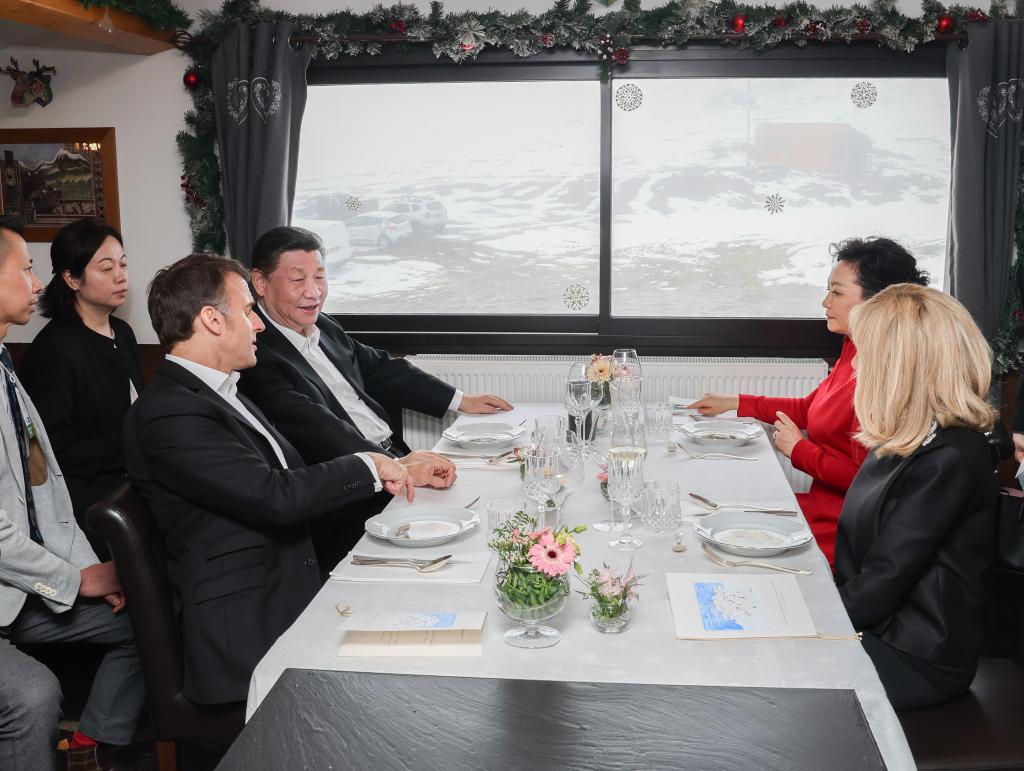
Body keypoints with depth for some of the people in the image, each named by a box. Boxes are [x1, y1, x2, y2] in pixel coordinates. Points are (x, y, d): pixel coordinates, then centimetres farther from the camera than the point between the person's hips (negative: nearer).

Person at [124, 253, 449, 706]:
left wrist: (396, 471, 8)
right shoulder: (167, 414, -15)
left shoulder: (223, 395, 16)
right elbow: (276, 496, -22)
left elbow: (295, 475, 18)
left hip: (292, 596, 9)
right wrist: (368, 467, -8)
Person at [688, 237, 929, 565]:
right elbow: (808, 408, 23)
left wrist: (799, 449, -9)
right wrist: (734, 403, 24)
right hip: (824, 504, 9)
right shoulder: (854, 351, 7)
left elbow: (863, 475, -25)